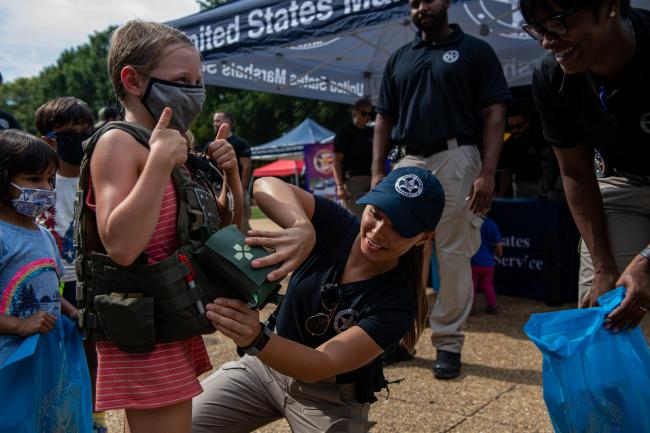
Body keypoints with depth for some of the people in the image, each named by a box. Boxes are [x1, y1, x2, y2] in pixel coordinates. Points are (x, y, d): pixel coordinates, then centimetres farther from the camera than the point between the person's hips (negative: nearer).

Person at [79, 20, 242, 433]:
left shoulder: (172, 150, 10)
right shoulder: (118, 142, -15)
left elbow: (228, 231, 16)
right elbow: (120, 246, -30)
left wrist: (231, 174, 0)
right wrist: (160, 161, -28)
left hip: (178, 332, 9)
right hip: (145, 340, -9)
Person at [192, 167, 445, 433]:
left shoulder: (397, 302, -25)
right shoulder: (336, 226, -16)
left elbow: (320, 366, -32)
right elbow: (265, 186, -28)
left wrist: (257, 339, -50)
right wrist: (303, 227, -48)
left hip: (332, 398, -2)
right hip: (267, 363, 3)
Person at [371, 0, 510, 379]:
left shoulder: (475, 50, 4)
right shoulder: (399, 59, 17)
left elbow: (494, 114, -2)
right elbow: (385, 120, 15)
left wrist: (487, 173, -13)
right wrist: (378, 172, 5)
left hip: (456, 160, -4)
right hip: (409, 163, 4)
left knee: (454, 255, -1)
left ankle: (449, 342, 11)